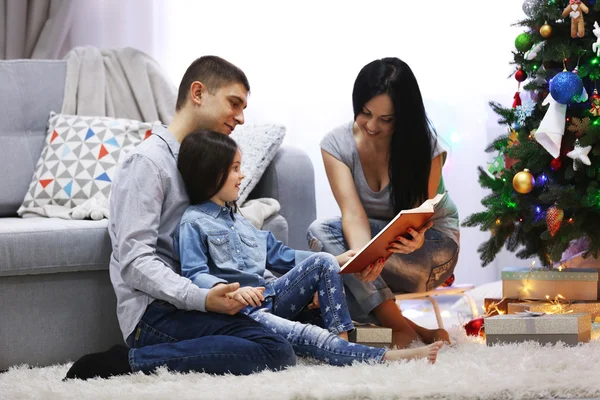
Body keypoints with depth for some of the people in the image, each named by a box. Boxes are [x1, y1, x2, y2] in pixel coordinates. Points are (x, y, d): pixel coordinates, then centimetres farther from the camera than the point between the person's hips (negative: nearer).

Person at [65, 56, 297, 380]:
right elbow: (135, 261, -14)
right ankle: (127, 361, -22)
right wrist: (202, 299, -27)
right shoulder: (148, 161, -5)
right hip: (154, 314, -10)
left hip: (183, 302, 10)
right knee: (275, 351, -26)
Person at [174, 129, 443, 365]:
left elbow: (276, 253, 24)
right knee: (305, 336, -31)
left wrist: (336, 261, 18)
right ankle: (384, 358, -43)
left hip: (269, 296, 9)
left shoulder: (234, 218, 23)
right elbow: (194, 275, -16)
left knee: (323, 262, -4)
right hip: (240, 311, -9)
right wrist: (229, 291, -35)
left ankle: (340, 337, -18)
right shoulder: (193, 223, -5)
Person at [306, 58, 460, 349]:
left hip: (431, 242, -4)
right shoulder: (337, 144, -14)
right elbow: (353, 214, -25)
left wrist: (414, 240, -51)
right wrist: (362, 253, -48)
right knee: (320, 230, -31)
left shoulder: (424, 146, -20)